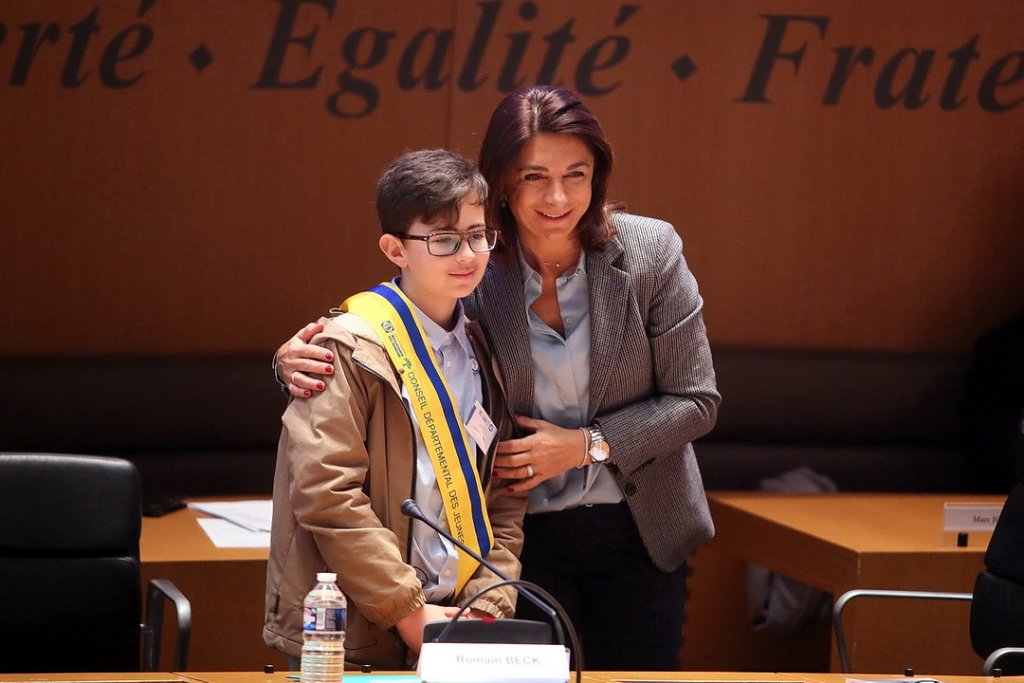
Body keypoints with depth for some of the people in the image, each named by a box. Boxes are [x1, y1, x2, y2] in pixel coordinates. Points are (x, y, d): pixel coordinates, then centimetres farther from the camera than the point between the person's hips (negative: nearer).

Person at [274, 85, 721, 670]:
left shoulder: (650, 252, -11)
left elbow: (696, 401, -5)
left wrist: (586, 444, -17)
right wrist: (297, 361, -22)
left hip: (639, 533, 1)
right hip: (523, 535, -1)